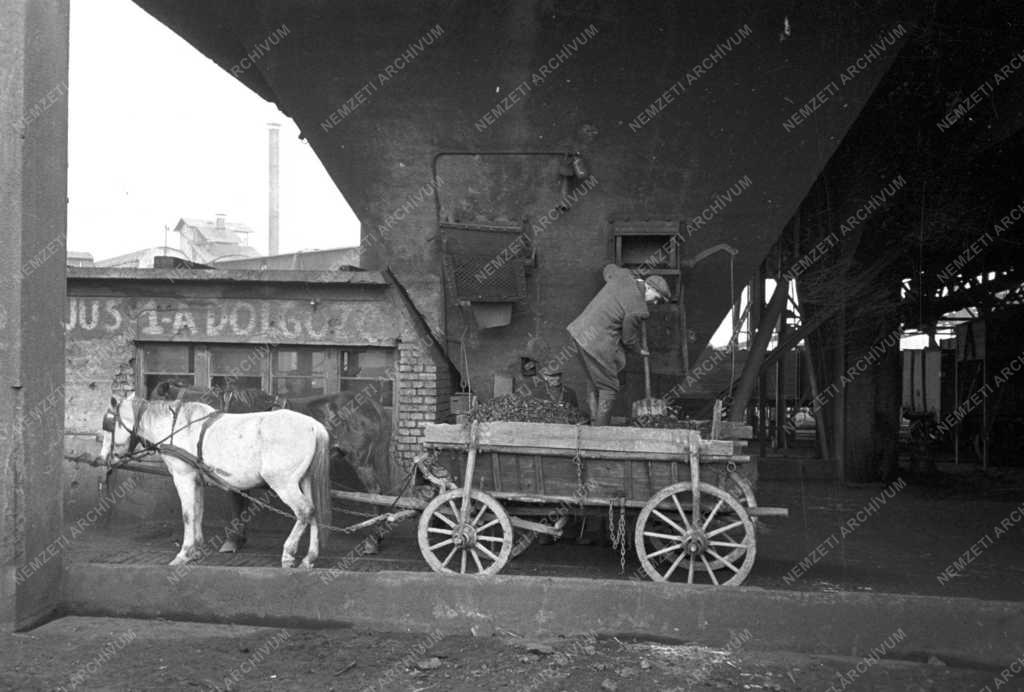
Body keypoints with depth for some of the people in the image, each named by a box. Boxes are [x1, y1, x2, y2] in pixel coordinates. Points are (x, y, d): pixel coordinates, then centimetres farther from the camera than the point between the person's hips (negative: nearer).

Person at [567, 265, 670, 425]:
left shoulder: (623, 275, 1)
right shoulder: (637, 309, -18)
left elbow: (609, 269, 26)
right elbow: (629, 338, -4)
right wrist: (639, 350, 18)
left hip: (581, 329, 9)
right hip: (598, 343, -9)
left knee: (593, 382, 20)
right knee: (608, 388, 6)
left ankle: (594, 423, 23)